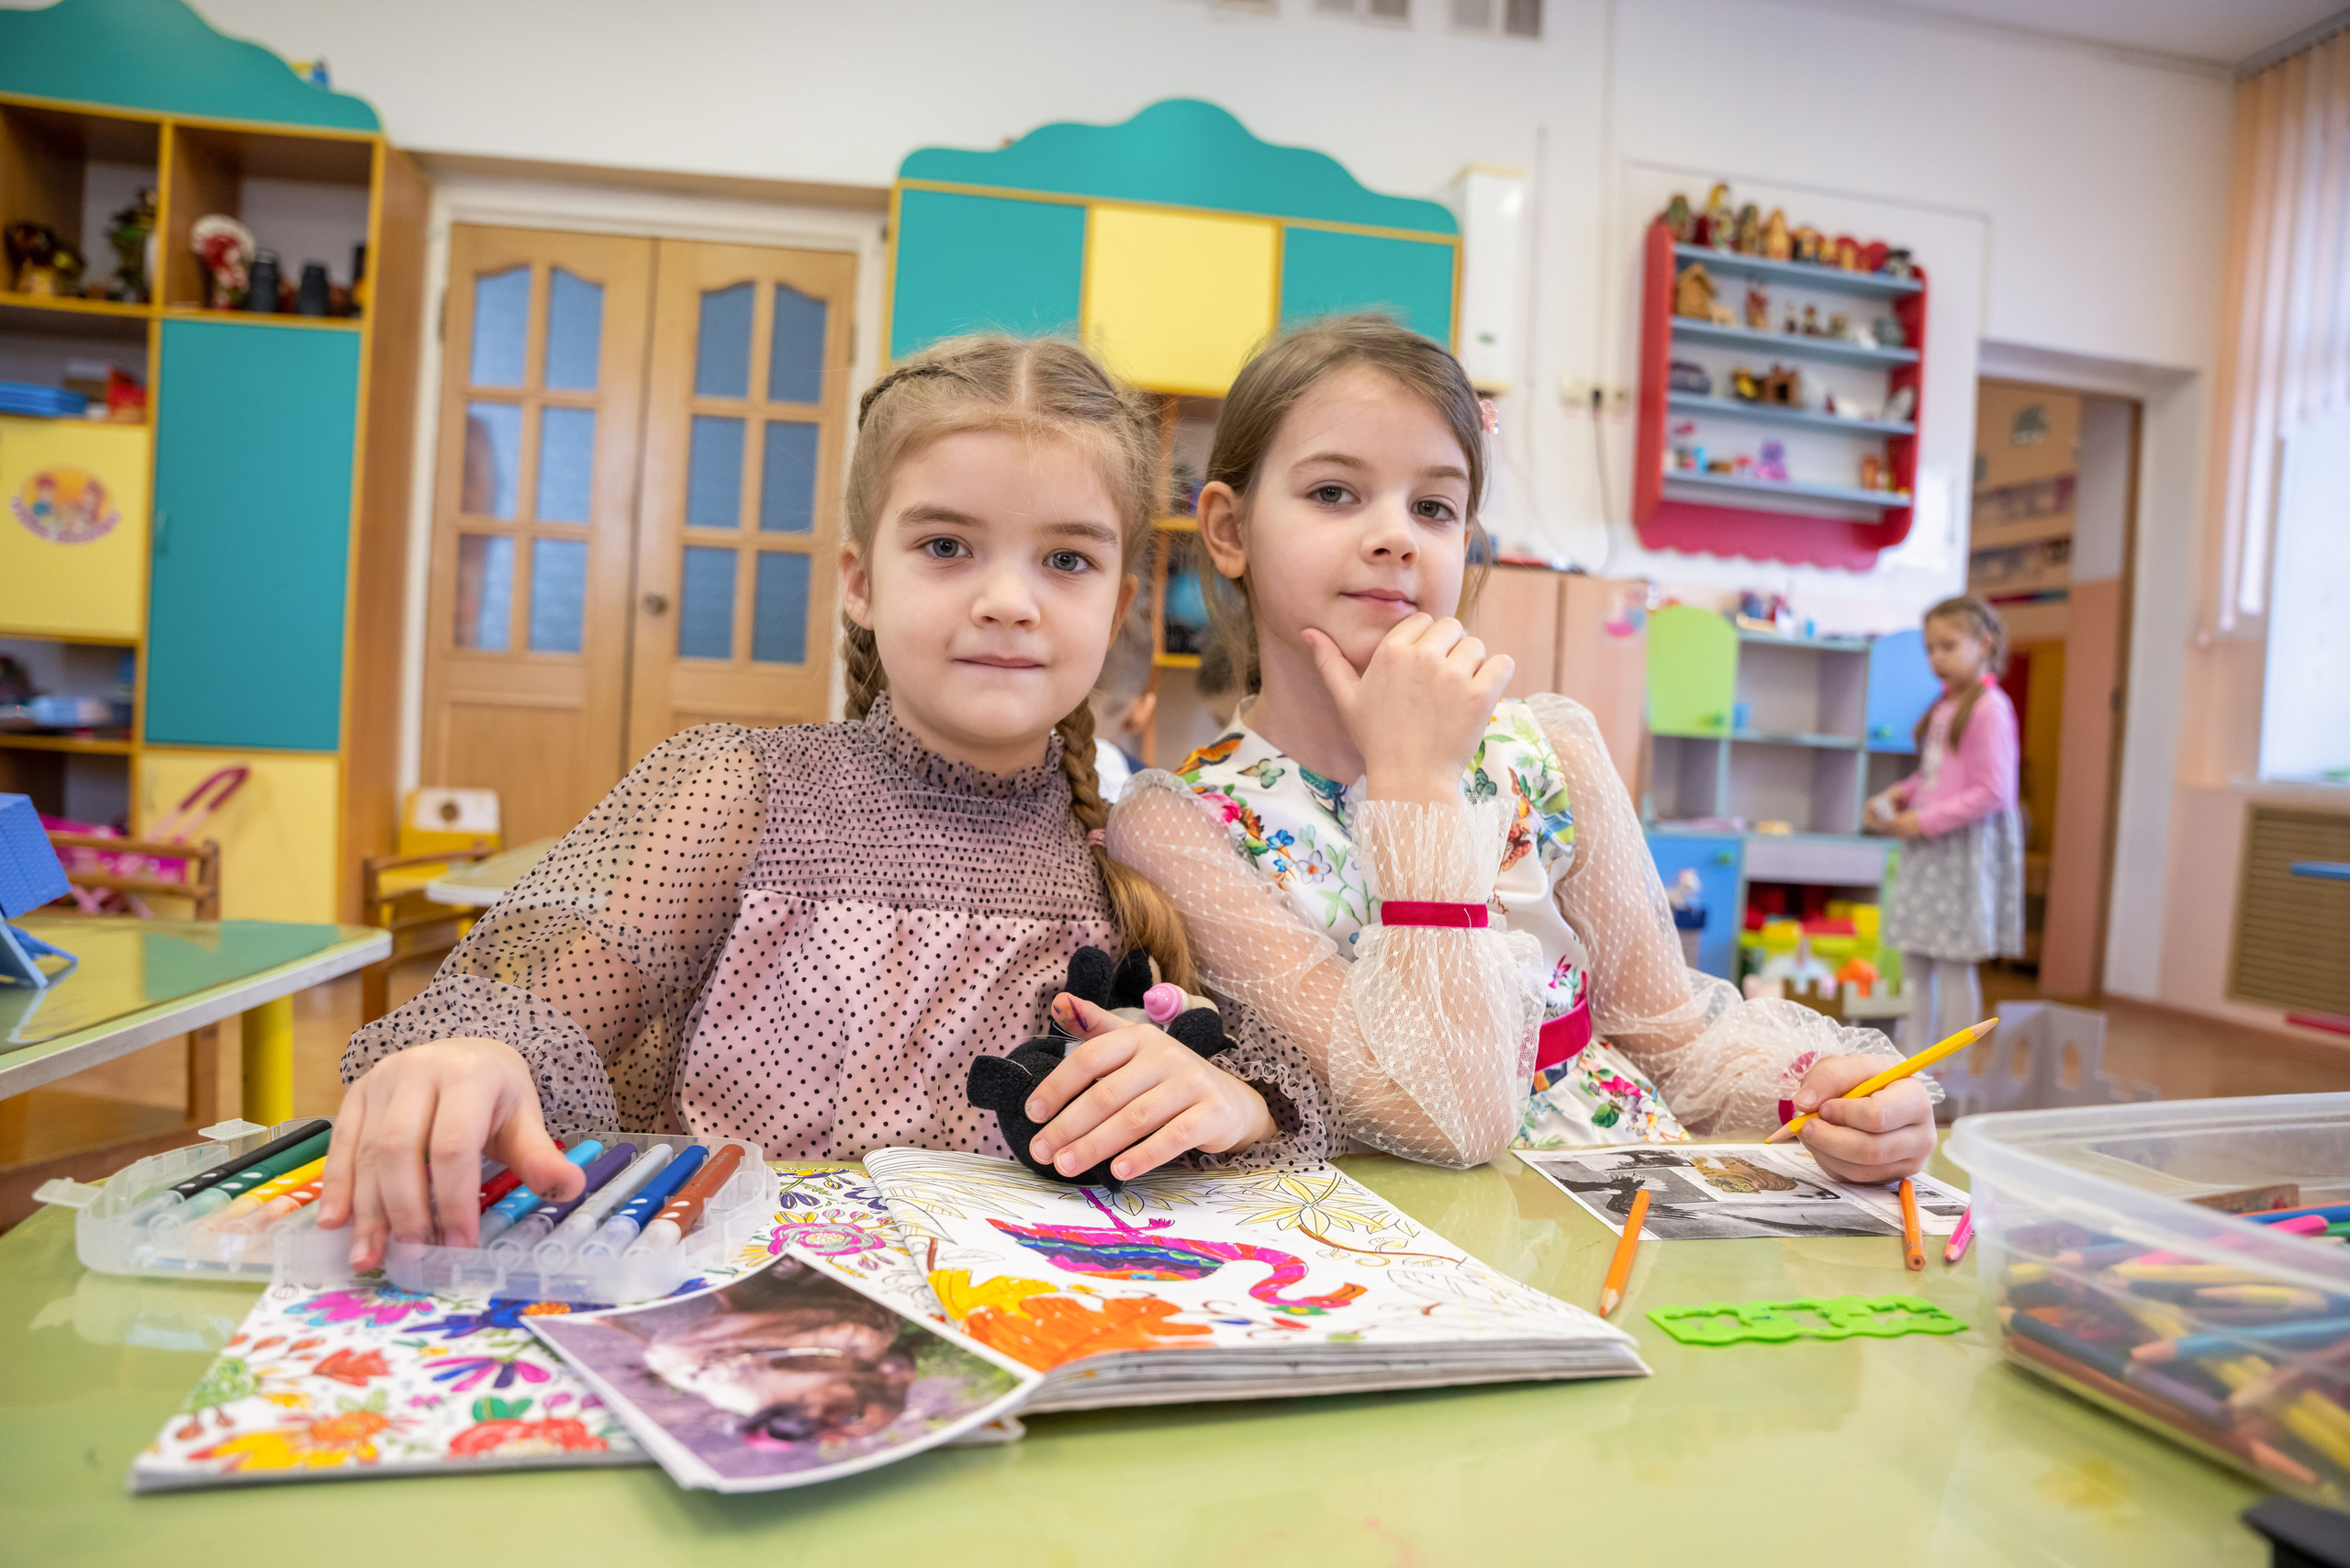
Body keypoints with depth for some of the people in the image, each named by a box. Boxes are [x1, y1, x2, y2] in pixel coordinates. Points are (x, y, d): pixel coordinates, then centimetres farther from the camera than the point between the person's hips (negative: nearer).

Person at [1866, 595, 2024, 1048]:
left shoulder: (1990, 709, -14)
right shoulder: (1944, 706, 12)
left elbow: (1993, 793, -19)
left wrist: (1925, 821, -20)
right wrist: (1896, 795, 3)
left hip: (1965, 848, -8)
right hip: (1927, 847, 8)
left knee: (1953, 965, -1)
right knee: (1914, 962, 11)